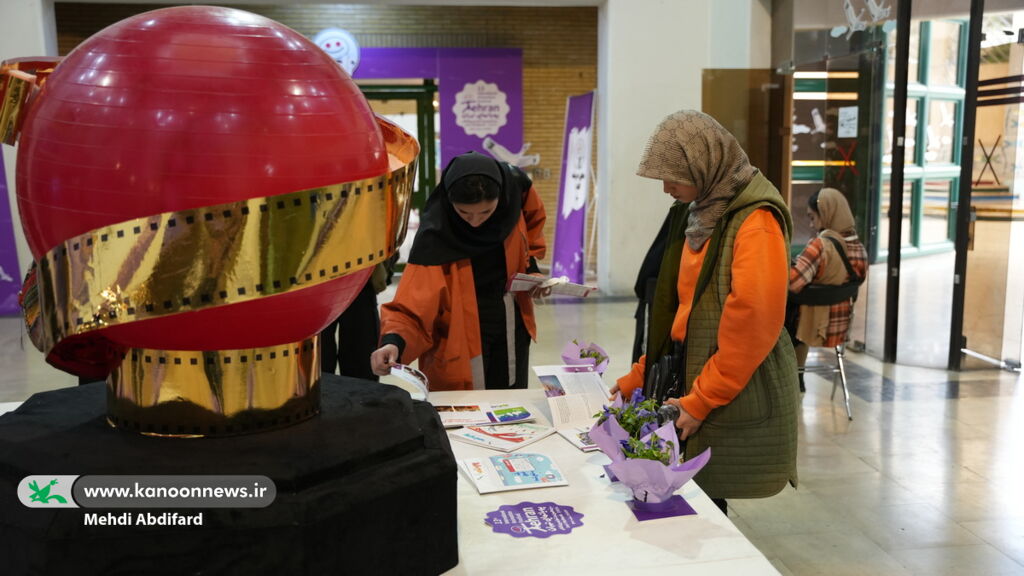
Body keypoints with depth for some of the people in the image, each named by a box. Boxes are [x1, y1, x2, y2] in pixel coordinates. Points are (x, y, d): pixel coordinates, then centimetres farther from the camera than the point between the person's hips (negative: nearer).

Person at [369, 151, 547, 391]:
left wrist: (531, 267, -3)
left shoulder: (515, 189, -15)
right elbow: (411, 305, -27)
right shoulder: (436, 235, -25)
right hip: (459, 340, -4)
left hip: (512, 328, 4)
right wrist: (393, 341, -45)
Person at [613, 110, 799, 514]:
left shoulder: (755, 221, -15)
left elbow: (753, 323, -21)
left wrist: (701, 401, -16)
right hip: (688, 378, 7)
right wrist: (638, 377, 14)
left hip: (734, 401, -7)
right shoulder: (699, 212, 12)